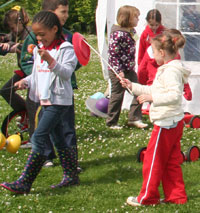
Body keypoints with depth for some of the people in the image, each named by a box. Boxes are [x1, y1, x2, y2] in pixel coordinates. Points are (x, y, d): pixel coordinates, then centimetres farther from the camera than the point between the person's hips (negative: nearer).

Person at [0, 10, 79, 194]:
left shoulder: (65, 49, -12)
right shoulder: (40, 50, 14)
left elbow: (67, 72, -22)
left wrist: (51, 60, -36)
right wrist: (26, 82, 2)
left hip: (59, 101, -9)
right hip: (45, 100, 9)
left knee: (39, 137, -15)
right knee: (59, 139, 15)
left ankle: (24, 183, -16)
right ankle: (71, 176, 25)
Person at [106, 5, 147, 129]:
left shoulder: (131, 32, 7)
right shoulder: (118, 34, -20)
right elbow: (112, 53, -20)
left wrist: (132, 66, 18)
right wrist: (119, 70, -22)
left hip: (129, 69, 8)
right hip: (118, 71, -8)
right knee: (117, 96, 2)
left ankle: (134, 119, 12)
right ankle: (111, 122, 15)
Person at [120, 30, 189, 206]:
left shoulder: (171, 71, -18)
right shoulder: (168, 69, 15)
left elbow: (175, 95, -29)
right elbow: (154, 90, 24)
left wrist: (152, 97, -28)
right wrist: (132, 86, 24)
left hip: (166, 122, -10)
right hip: (175, 122, 10)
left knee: (153, 159, 0)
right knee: (171, 161, 14)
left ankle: (147, 197, 9)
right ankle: (177, 196, 19)